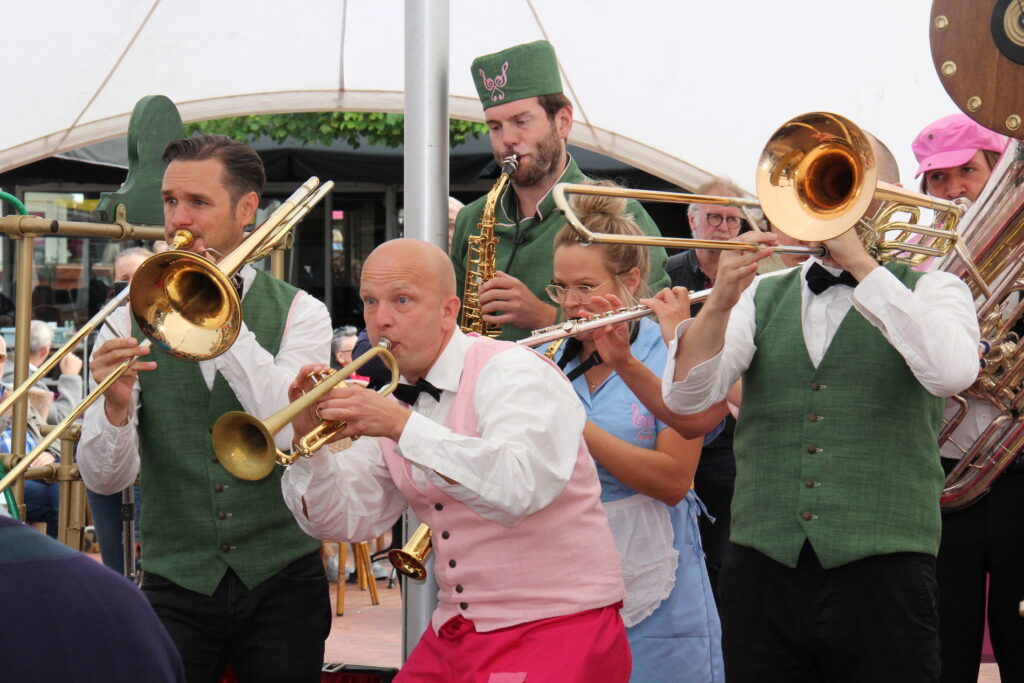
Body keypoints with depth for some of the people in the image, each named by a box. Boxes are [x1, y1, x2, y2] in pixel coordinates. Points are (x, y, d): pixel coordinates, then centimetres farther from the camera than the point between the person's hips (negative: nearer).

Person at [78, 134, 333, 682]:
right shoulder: (133, 319, 4)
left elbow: (294, 434, -17)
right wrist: (115, 405, -25)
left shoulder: (299, 313, 2)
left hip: (280, 580, 0)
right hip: (176, 585, 1)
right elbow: (104, 479, -4)